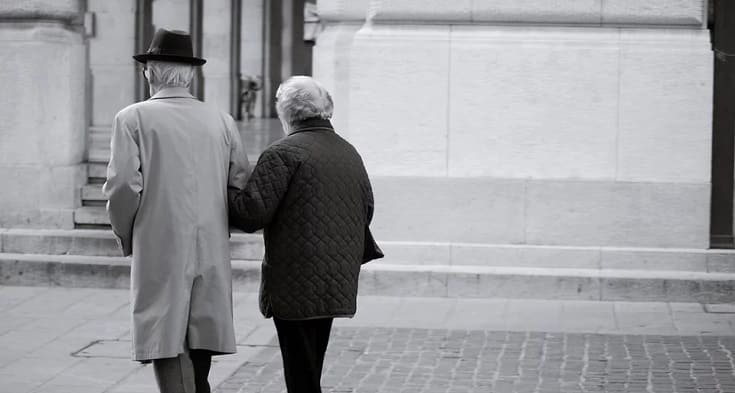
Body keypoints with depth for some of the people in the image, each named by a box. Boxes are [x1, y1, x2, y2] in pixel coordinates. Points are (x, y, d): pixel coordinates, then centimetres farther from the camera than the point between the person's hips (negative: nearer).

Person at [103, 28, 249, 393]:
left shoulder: (133, 118, -4)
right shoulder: (222, 121, 7)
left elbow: (123, 185, -11)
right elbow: (241, 186, 5)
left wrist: (126, 236, 4)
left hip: (160, 252, -4)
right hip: (212, 252, 4)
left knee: (168, 348, -5)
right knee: (200, 345, 13)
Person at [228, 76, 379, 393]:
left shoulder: (283, 154, -13)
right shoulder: (350, 154, 12)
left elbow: (252, 213, -17)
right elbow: (366, 210, 20)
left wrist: (221, 190, -1)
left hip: (296, 288, -8)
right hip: (338, 285, 8)